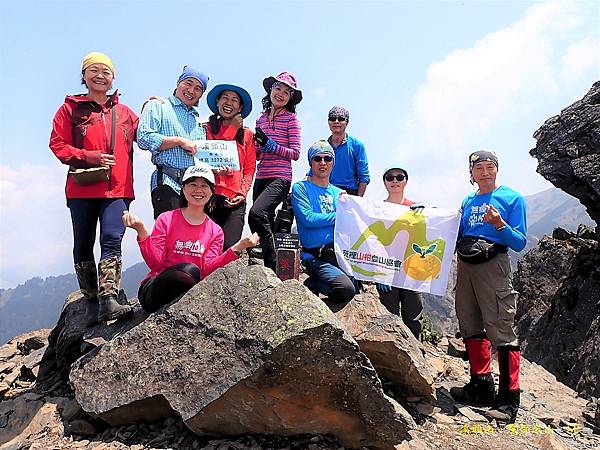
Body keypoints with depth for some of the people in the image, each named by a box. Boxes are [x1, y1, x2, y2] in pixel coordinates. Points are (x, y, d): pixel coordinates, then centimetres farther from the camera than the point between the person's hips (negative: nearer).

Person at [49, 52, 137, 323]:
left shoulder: (125, 113, 15)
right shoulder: (71, 108, 8)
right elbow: (57, 144, 0)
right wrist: (90, 157, -13)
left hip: (117, 189, 0)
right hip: (82, 188, 0)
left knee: (112, 240, -16)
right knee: (83, 244, 8)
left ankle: (108, 300, -23)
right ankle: (91, 298, 22)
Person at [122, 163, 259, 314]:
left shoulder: (215, 231, 8)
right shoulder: (166, 219, 1)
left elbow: (207, 270, -6)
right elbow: (156, 264, -7)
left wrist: (237, 248, -17)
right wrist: (142, 232, -20)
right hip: (155, 291, -2)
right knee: (189, 270, -33)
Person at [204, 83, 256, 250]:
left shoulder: (247, 134, 17)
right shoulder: (207, 128, 12)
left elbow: (250, 168, 14)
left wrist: (242, 193, -3)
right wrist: (232, 128, 3)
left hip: (234, 201, 1)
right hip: (210, 196, -1)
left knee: (229, 247, -11)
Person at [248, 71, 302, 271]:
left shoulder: (291, 118, 0)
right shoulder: (261, 119, 16)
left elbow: (295, 153, -5)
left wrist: (270, 144, -13)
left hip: (280, 178, -7)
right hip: (261, 178, 7)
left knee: (256, 213, -26)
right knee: (267, 225, 10)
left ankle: (272, 267, -18)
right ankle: (268, 266, 20)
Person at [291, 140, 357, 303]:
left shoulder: (339, 192, 20)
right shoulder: (300, 188, 3)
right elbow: (308, 219, -12)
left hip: (341, 252, 6)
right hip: (316, 256, -6)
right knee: (346, 290, -25)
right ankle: (309, 286, 2)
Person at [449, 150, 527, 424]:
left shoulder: (512, 198, 0)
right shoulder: (467, 202, 17)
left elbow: (520, 243, -4)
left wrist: (500, 224, -20)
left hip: (493, 265, -6)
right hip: (464, 265, 7)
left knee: (501, 330, -10)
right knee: (471, 328, 10)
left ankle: (509, 398, -5)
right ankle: (482, 386, 22)